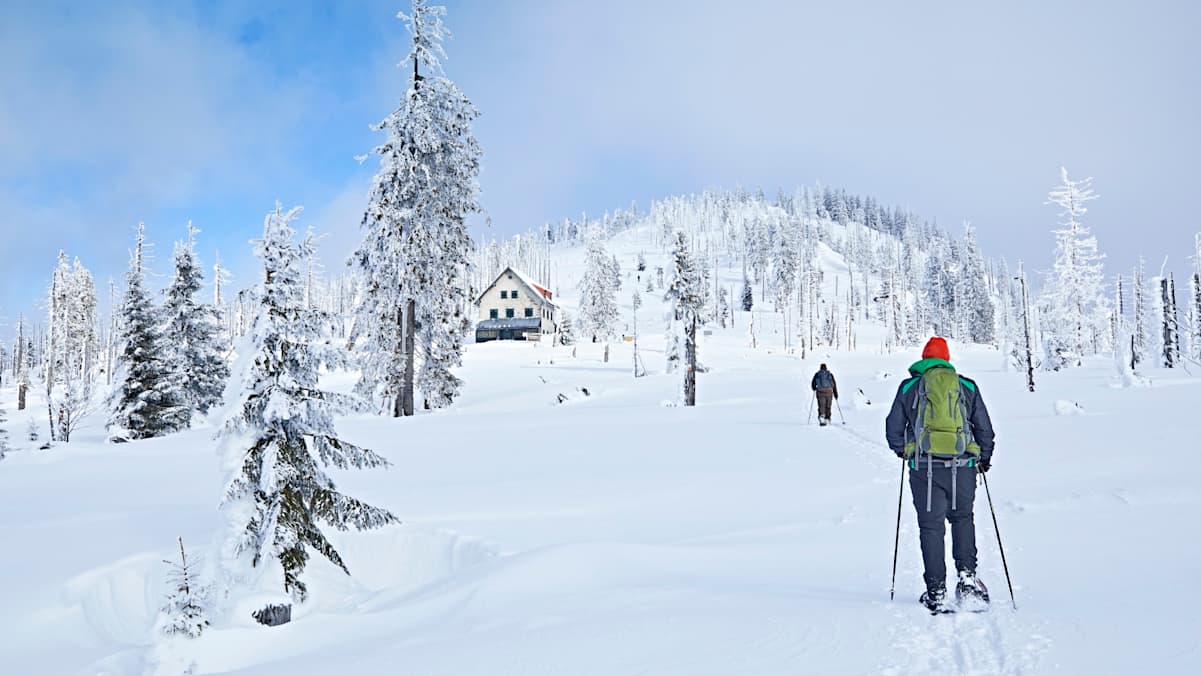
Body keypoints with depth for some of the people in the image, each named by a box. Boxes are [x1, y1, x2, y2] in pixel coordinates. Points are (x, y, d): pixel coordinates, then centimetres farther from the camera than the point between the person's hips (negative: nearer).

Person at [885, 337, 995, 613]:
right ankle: (967, 575, 4)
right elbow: (985, 428, 12)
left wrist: (901, 449, 30)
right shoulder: (968, 386, 12)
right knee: (962, 518, 19)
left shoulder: (909, 386, 8)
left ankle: (936, 592, 2)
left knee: (931, 526, 4)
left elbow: (893, 428, 10)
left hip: (925, 466, -1)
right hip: (962, 465, 1)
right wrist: (985, 458, 28)